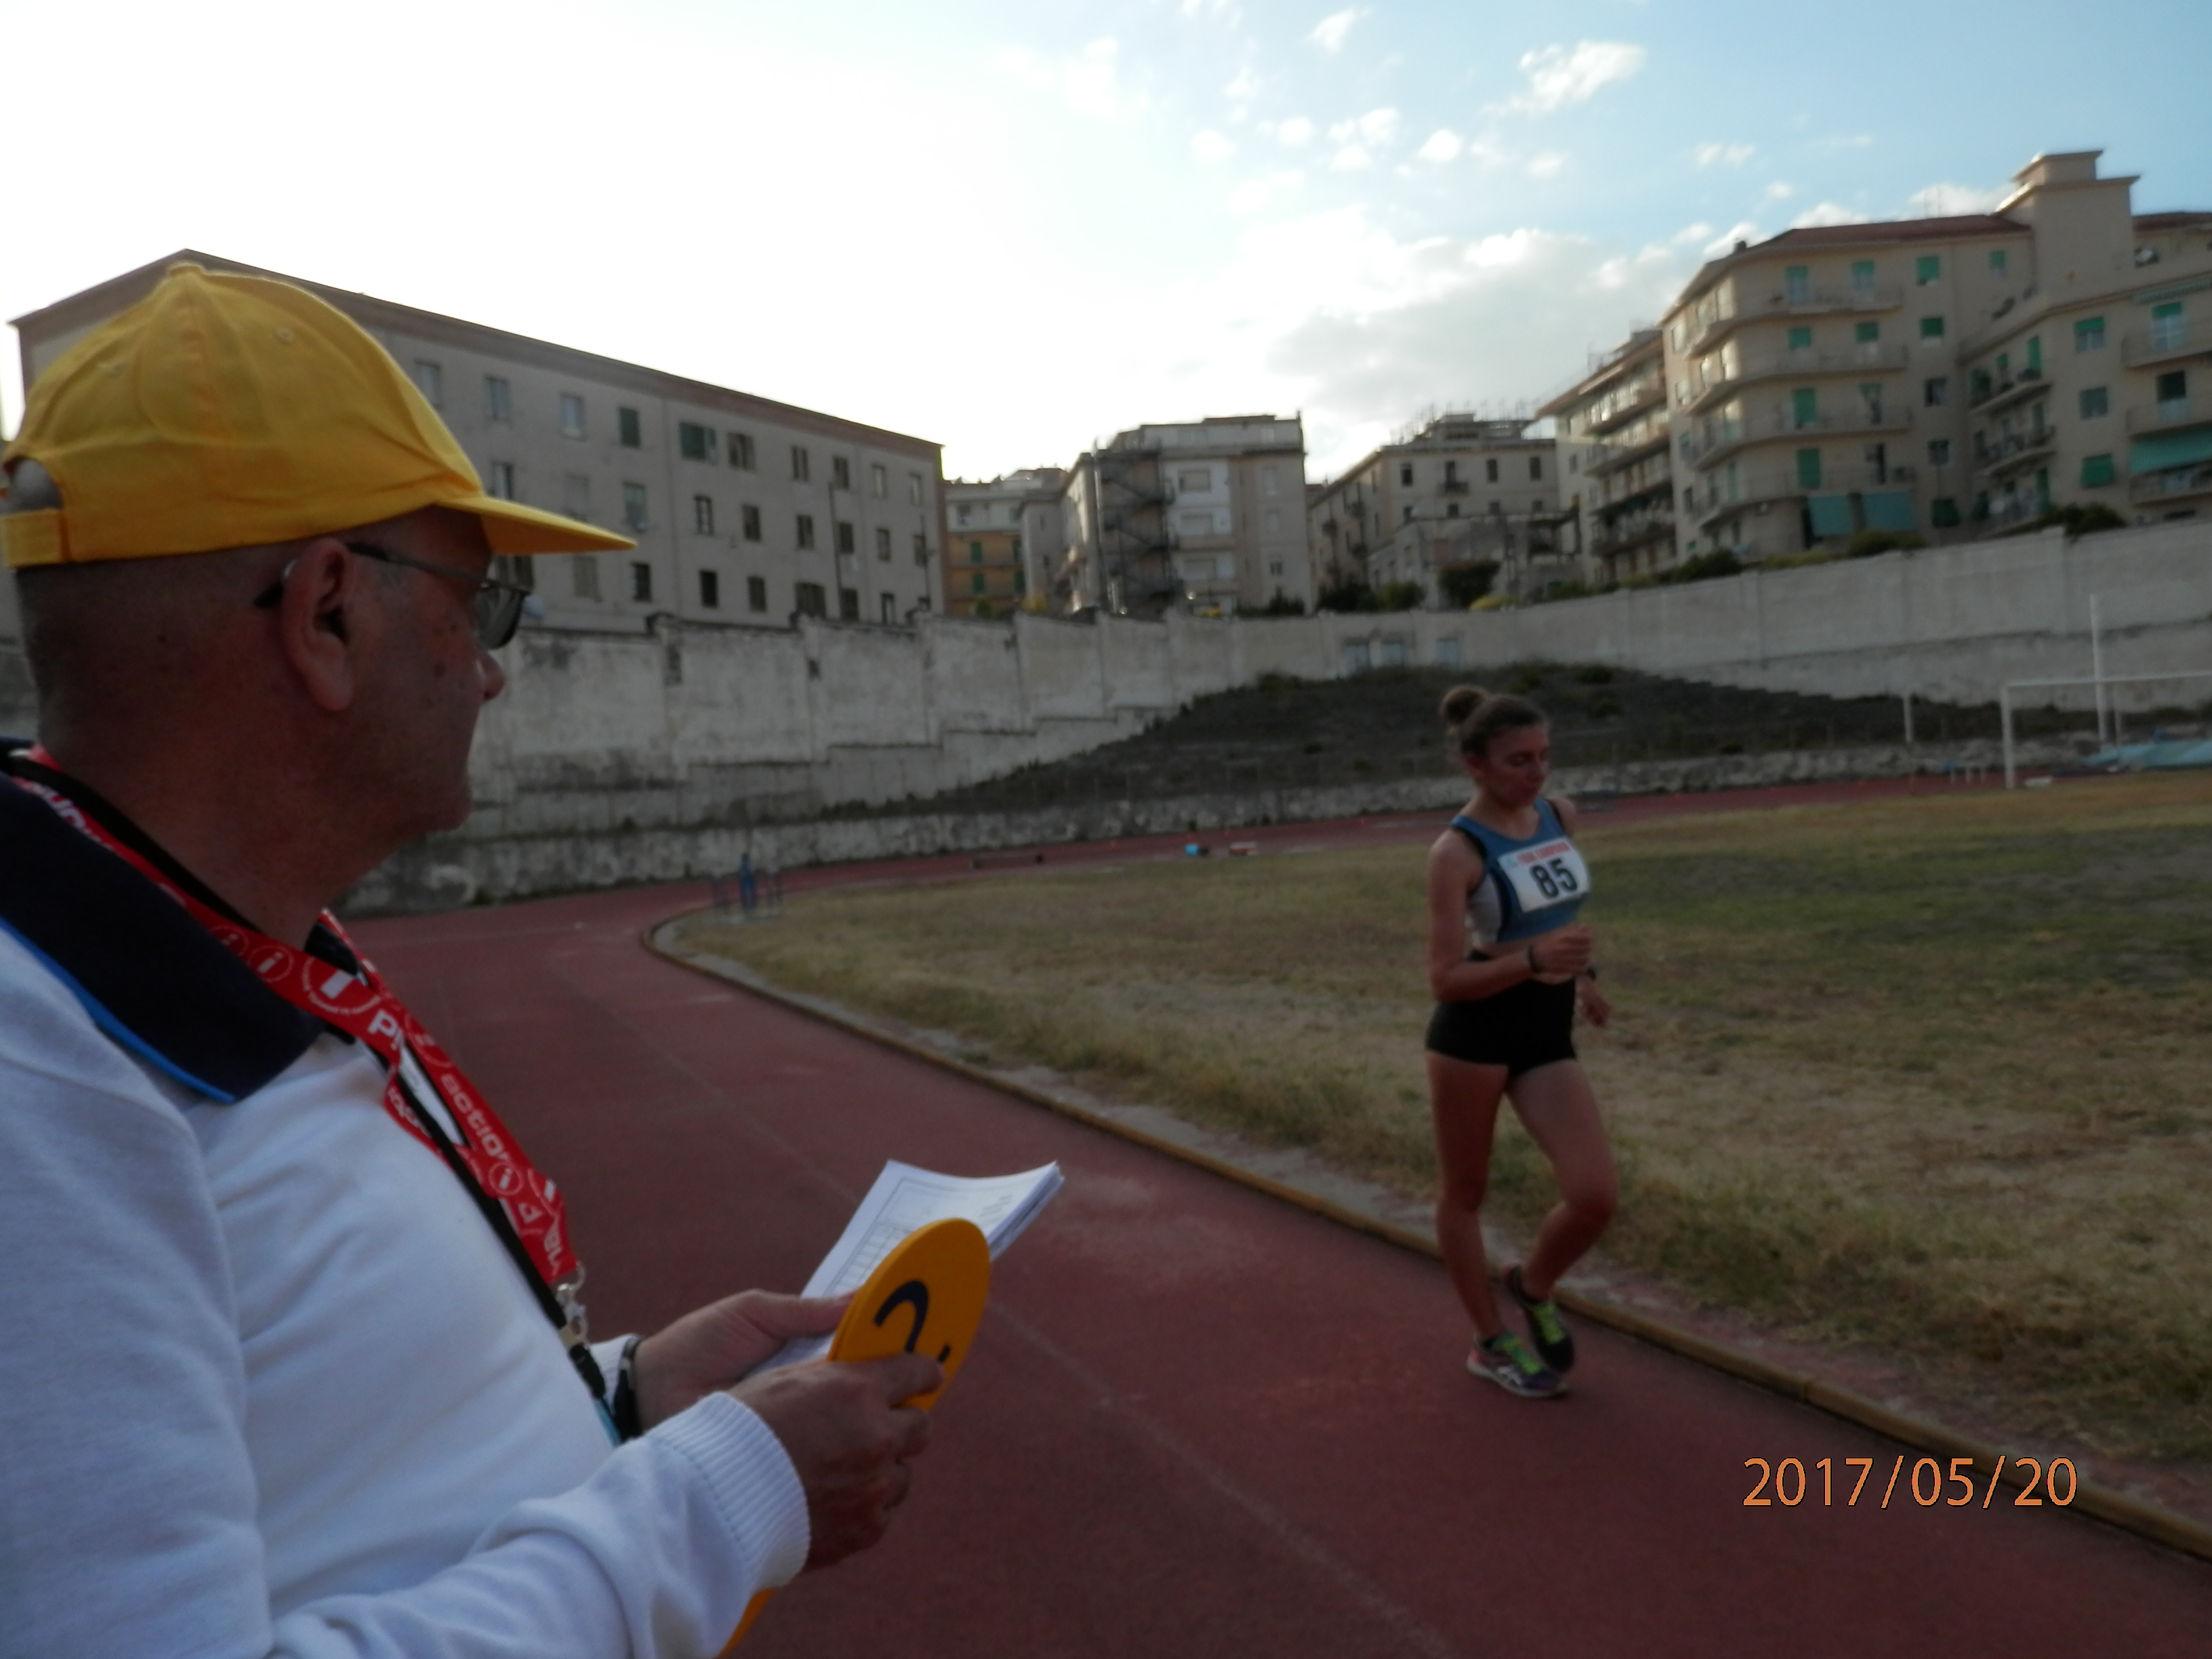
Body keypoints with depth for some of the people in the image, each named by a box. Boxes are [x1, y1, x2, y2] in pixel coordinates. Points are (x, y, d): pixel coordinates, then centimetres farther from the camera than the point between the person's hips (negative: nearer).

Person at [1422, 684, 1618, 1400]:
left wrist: (1582, 973, 29)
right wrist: (1532, 959, -33)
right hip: (1476, 1029, -5)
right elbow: (1446, 979, -20)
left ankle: (1533, 1288, 25)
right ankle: (1493, 1344, 29)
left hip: (1550, 1032, 5)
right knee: (1464, 1193, 10)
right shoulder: (1456, 852, -16)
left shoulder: (1560, 816, 3)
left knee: (1596, 1196, -6)